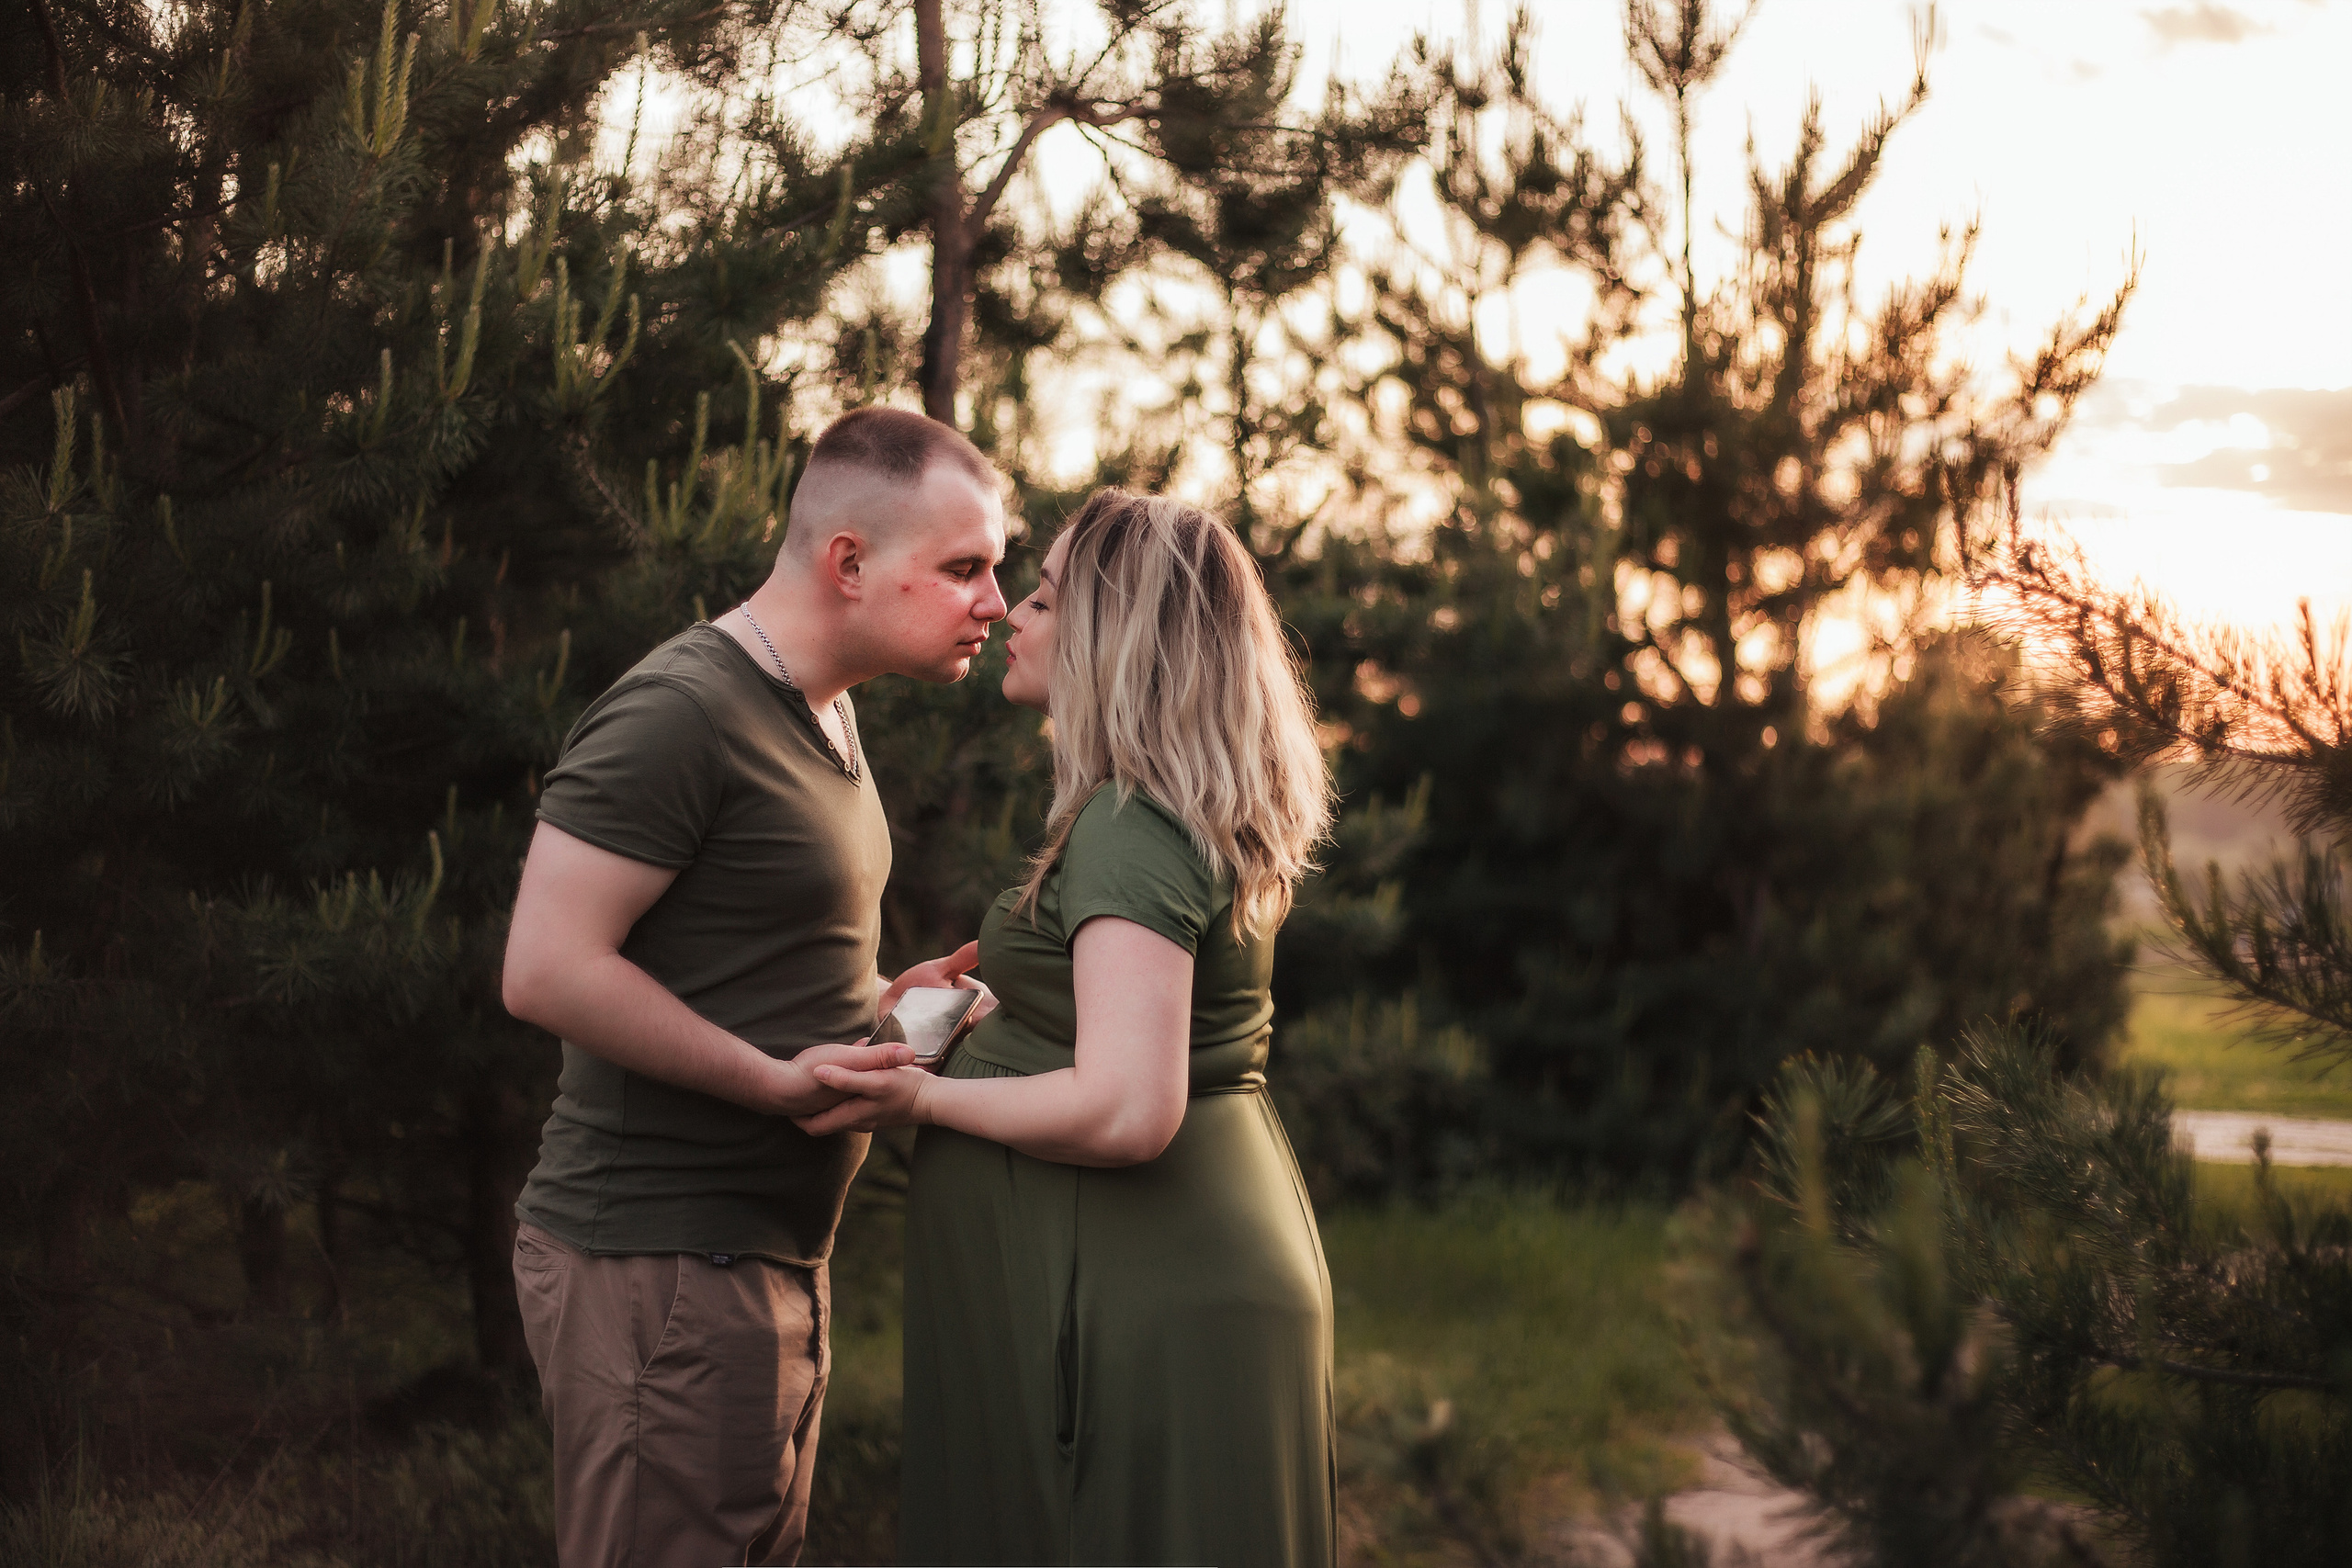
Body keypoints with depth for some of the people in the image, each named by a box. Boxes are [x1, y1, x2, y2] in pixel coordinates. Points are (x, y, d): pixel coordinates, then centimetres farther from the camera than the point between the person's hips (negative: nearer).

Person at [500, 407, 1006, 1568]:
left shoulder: (821, 713, 16)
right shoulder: (680, 710, -16)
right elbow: (549, 970, -22)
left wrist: (886, 1001, 6)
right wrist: (778, 1079, -21)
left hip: (771, 1255, 10)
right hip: (661, 1263, -10)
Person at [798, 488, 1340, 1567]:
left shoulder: (1131, 830, -19)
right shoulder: (1202, 817, 12)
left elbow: (1127, 1111, -28)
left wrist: (923, 1098, -17)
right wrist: (1020, 988, 25)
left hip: (1140, 1305, -10)